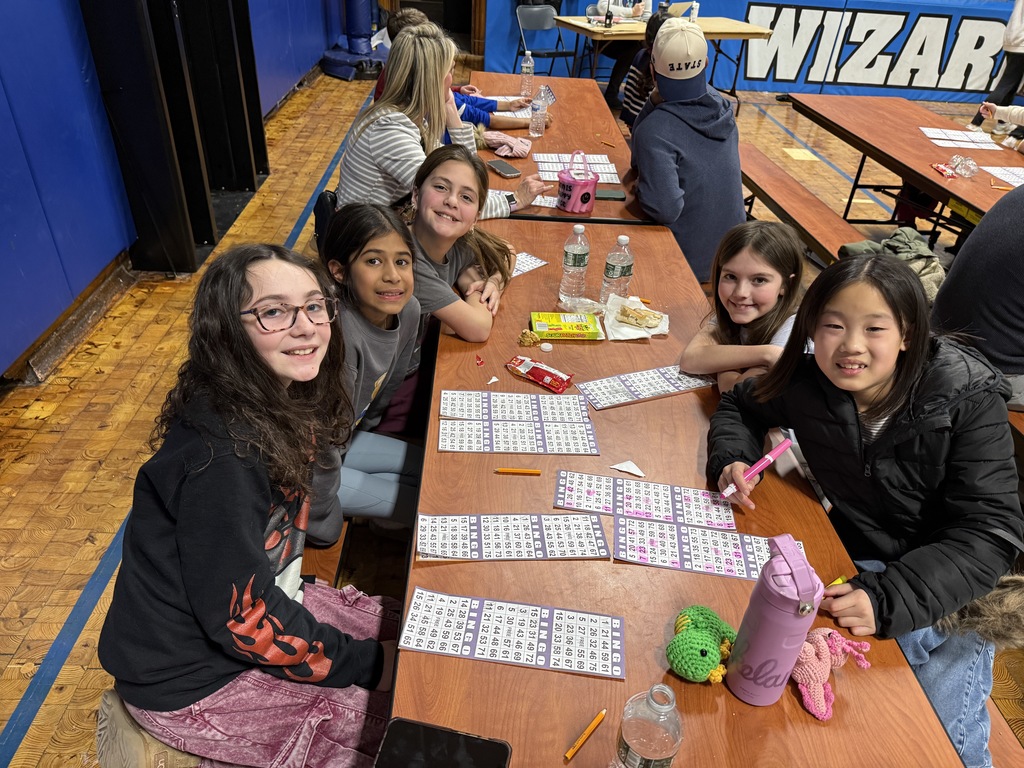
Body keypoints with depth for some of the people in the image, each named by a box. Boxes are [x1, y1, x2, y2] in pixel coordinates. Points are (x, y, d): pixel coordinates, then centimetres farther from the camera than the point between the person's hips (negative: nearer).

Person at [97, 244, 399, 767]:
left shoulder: (281, 407, -7)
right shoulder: (219, 458, -33)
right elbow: (243, 617, -26)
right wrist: (368, 664, -17)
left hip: (258, 595, 8)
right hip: (189, 684, -7)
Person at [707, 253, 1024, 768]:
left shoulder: (968, 400, -21)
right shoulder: (808, 385, -13)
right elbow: (739, 406, 8)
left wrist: (889, 598, -37)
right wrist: (733, 458, -14)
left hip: (951, 592, -2)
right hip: (854, 567, 2)